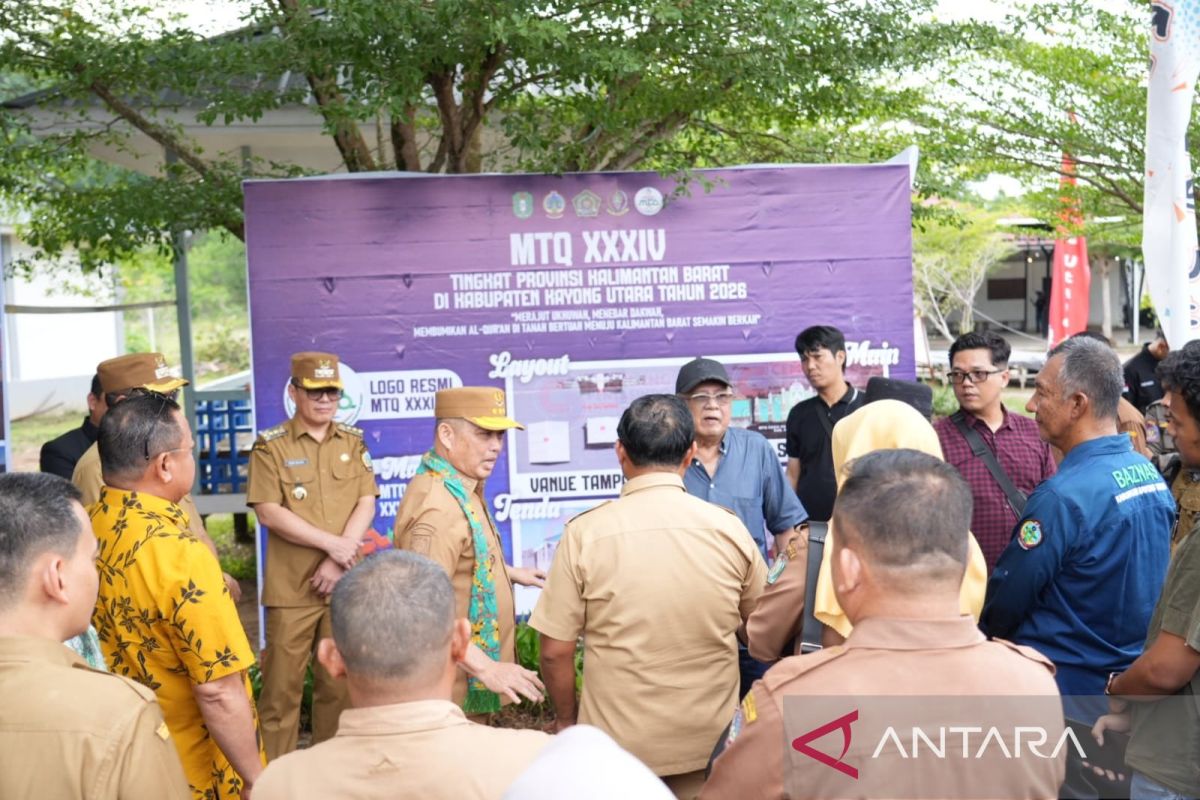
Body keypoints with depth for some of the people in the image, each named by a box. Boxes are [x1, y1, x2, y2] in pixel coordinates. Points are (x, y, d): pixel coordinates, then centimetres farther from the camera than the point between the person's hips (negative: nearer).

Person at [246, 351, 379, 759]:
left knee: (339, 681, 10)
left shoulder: (353, 442, 9)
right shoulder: (270, 445, -1)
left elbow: (366, 504, 1)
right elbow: (268, 512, -9)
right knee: (283, 683, 2)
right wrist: (330, 543, -15)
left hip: (343, 582, 3)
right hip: (291, 585, -3)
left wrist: (339, 560, -11)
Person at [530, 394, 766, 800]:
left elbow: (555, 650, -10)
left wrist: (566, 720, 7)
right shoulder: (728, 528, -8)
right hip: (710, 740, 2)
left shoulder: (585, 532, -14)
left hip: (618, 739, -1)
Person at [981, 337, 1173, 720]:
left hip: (1068, 688, -8)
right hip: (1132, 677, 8)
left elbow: (1005, 601, -16)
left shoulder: (1064, 495, -25)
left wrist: (981, 632, 5)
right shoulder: (1151, 475, 1)